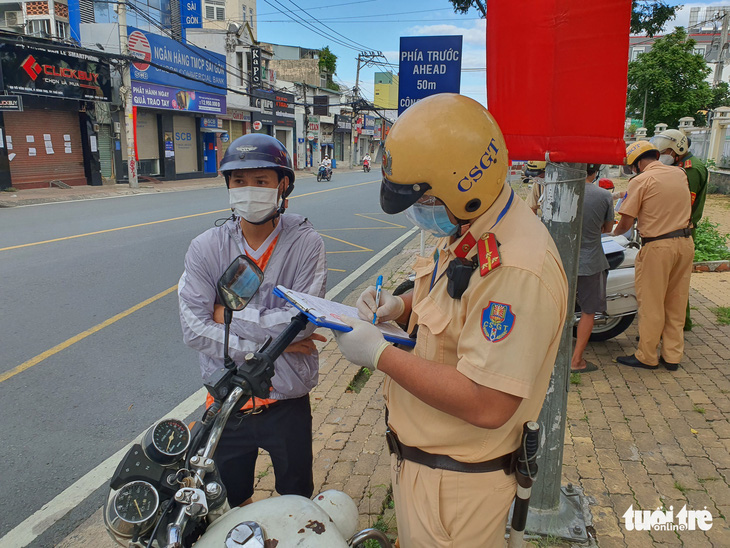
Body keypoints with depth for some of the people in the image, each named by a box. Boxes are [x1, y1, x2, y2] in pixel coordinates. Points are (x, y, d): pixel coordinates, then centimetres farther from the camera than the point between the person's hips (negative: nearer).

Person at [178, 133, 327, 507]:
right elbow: (194, 329, -14)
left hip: (288, 402, -1)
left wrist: (230, 315, -15)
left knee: (297, 501, 24)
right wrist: (269, 341, -19)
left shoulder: (305, 243, -13)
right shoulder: (206, 247, -8)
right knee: (228, 506, 25)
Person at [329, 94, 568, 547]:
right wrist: (403, 306, -2)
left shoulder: (517, 270, -33)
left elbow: (487, 406, -33)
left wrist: (379, 353, -26)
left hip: (456, 484, -9)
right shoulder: (466, 230, 1)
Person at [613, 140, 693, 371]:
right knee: (676, 302, 14)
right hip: (685, 242, 7)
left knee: (651, 304, 4)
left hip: (658, 246, -7)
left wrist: (615, 232, 8)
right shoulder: (680, 173, 10)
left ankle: (647, 356, 15)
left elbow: (625, 223, -12)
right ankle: (672, 356, 23)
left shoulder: (641, 181, -10)